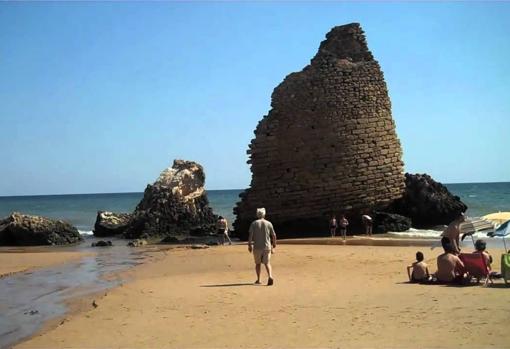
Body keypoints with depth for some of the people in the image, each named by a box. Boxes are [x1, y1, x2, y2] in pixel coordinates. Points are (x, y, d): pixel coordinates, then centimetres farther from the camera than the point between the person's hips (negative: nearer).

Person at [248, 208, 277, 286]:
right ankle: (270, 276, -22)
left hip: (257, 247, -1)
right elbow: (274, 236, 4)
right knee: (267, 263, 2)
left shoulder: (254, 223, -1)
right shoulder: (269, 223, 4)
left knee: (258, 263, 14)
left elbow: (250, 235, -9)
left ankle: (258, 279, 15)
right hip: (267, 246, 1)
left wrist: (249, 245, -3)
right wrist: (274, 246, 14)